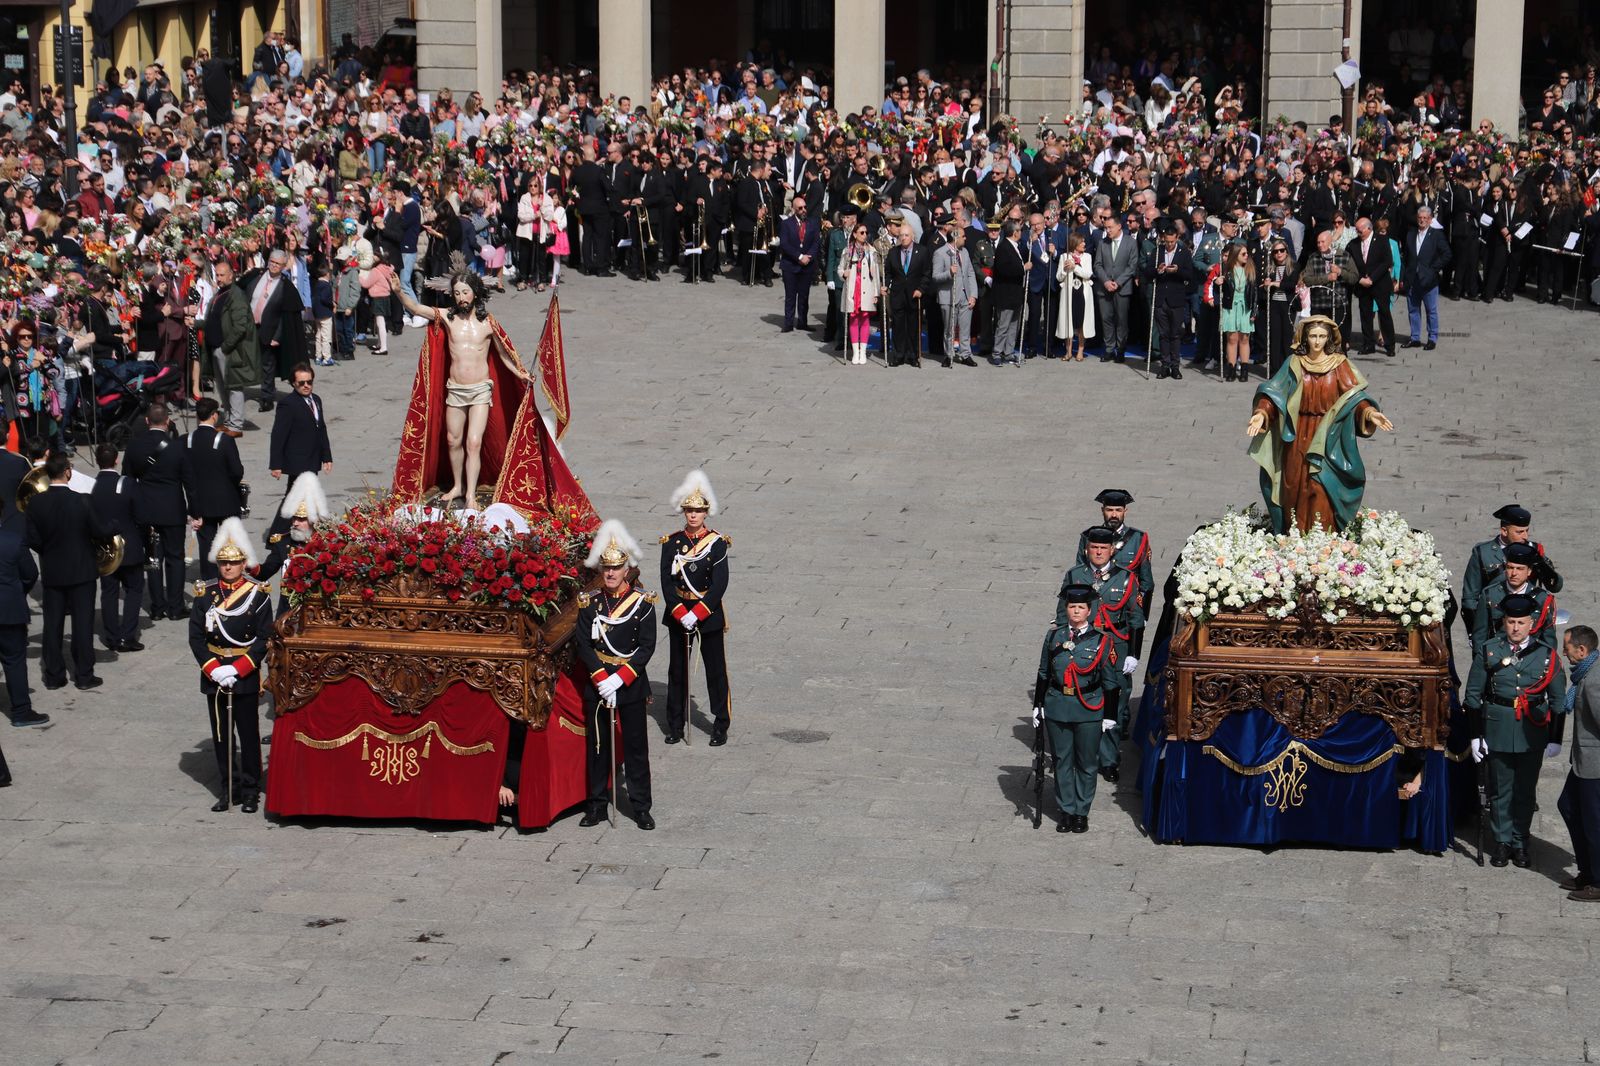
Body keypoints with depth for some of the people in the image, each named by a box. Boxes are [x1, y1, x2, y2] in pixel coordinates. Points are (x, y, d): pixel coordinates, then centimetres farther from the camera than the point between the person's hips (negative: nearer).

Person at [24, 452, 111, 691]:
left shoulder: (36, 503, -8)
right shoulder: (81, 501, -16)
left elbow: (32, 540, -5)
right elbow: (101, 532, -11)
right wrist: (112, 528, 9)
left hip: (51, 573, 3)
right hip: (81, 572, -3)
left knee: (53, 624, 10)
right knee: (82, 623, 5)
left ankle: (53, 674, 13)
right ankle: (84, 675, 7)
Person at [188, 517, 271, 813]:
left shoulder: (258, 595, -5)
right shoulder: (205, 594, 2)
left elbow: (265, 639, -7)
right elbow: (196, 636, 1)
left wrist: (237, 669, -16)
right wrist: (213, 669, -11)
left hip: (246, 675, -3)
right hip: (214, 674, 3)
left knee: (248, 732, 4)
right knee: (221, 733, 9)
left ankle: (249, 790, 14)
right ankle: (227, 789, 18)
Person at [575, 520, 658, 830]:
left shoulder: (642, 602, -5)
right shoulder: (589, 602, 1)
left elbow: (647, 647, -9)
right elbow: (582, 644, -4)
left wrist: (619, 678, -18)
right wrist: (601, 679, -15)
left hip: (632, 685, -2)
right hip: (596, 685, 2)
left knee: (636, 746, 4)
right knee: (598, 746, 9)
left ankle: (641, 807, 12)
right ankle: (596, 805, 18)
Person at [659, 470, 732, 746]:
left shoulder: (717, 543, -7)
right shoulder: (671, 542, -1)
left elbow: (720, 584, -13)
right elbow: (667, 581, -5)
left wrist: (697, 613, -19)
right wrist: (680, 613, -16)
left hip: (709, 614, -2)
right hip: (677, 613, 2)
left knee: (716, 669, 4)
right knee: (677, 670, 10)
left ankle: (721, 725, 14)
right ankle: (676, 724, 21)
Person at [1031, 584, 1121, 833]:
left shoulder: (1101, 641, -4)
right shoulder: (1054, 636, 2)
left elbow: (1110, 682, -1)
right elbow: (1043, 674, 10)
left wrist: (1110, 716, -2)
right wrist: (1038, 706, 8)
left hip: (1089, 711, -2)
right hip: (1057, 708, 2)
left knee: (1087, 763, 6)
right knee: (1062, 761, 9)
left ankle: (1082, 812, 18)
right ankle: (1067, 811, 20)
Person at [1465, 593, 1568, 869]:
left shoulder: (1546, 655, -1)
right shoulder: (1488, 650, -2)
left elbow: (1559, 701, 5)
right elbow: (1473, 696, 2)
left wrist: (1555, 740, 1)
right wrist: (1475, 736, -2)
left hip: (1532, 734, 0)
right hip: (1497, 731, 0)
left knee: (1525, 791, 8)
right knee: (1500, 790, 8)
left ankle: (1520, 843, 20)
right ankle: (1502, 843, 19)